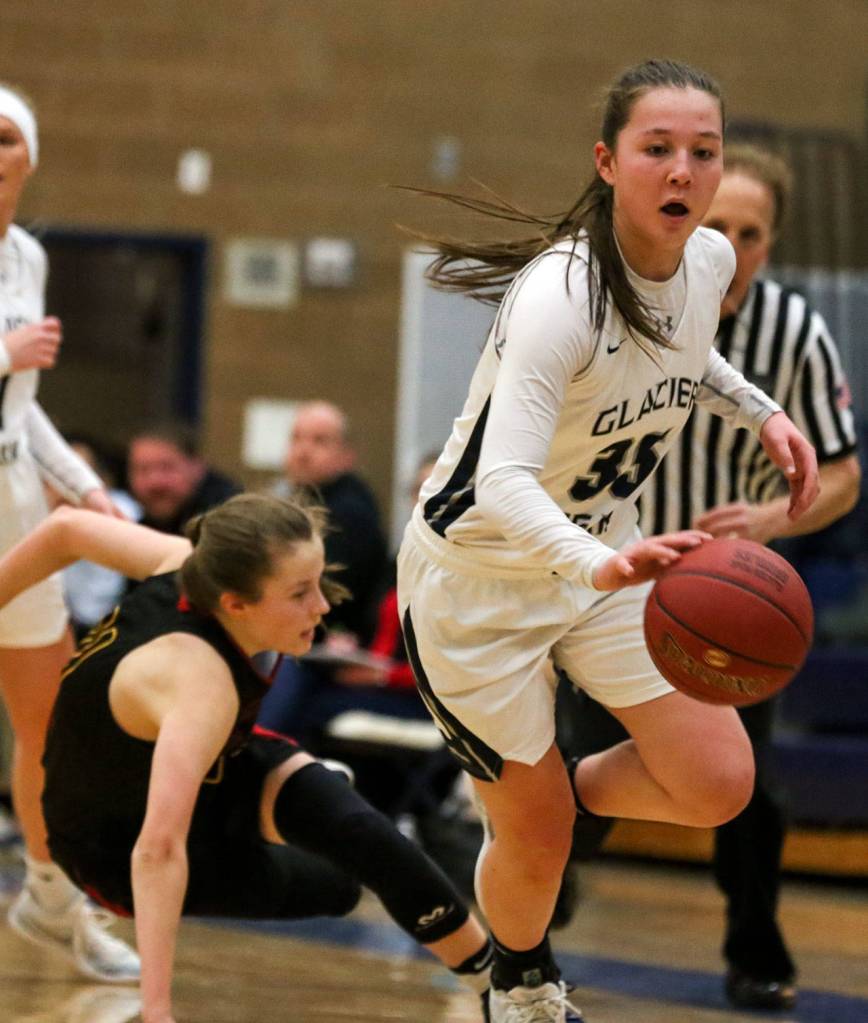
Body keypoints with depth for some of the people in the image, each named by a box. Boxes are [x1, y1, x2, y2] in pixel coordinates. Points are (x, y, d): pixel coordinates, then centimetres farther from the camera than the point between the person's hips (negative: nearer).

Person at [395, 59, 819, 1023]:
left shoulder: (709, 261, -10)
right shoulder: (561, 295, -33)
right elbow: (504, 485, -45)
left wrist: (759, 410, 2)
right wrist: (600, 565, -63)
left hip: (604, 557, 6)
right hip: (477, 576, -6)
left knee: (717, 785, -4)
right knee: (535, 841, 4)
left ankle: (557, 795, 26)